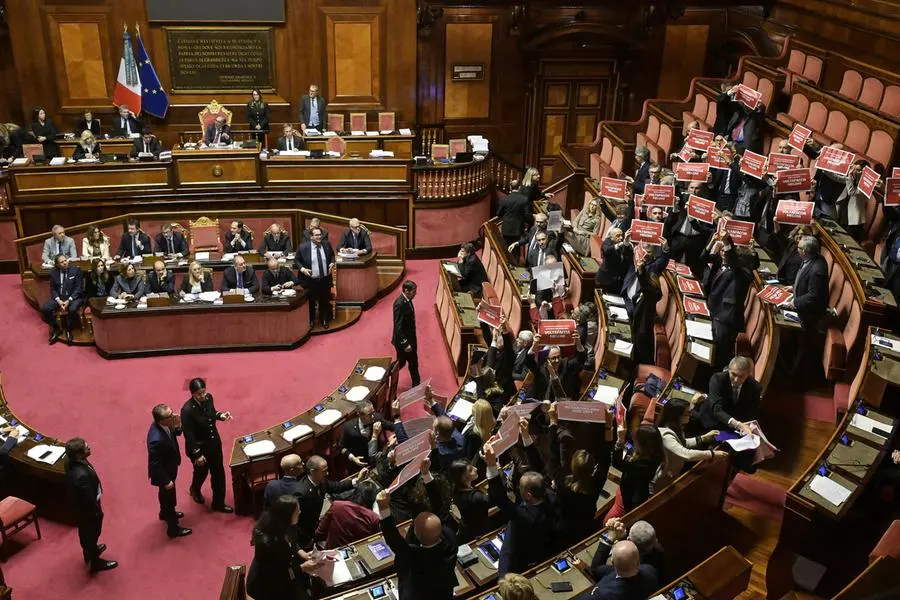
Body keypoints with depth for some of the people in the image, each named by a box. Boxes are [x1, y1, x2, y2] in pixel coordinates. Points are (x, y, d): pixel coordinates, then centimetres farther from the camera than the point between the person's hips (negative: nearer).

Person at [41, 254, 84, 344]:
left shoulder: (76, 270, -7)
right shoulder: (53, 272, 3)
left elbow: (78, 288, -9)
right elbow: (53, 289, 6)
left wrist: (69, 300, -20)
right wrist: (58, 300, -14)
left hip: (74, 297, -4)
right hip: (59, 298, 4)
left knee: (72, 309, -36)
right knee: (44, 308, -20)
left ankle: (68, 330, -9)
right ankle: (56, 328, 2)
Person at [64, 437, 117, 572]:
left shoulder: (70, 461, -18)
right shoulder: (82, 475, -45)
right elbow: (90, 499, -30)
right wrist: (97, 513, -13)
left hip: (80, 505, 8)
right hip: (88, 509, -8)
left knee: (85, 532, 32)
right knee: (92, 534, 19)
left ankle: (89, 552, 59)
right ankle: (95, 562, 44)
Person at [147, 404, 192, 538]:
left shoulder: (162, 425, -19)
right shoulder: (157, 440, -43)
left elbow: (172, 435, 2)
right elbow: (155, 464, -30)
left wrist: (177, 427, -19)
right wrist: (166, 481, -19)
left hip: (168, 468, 8)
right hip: (163, 472, -8)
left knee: (165, 495, 33)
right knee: (169, 498, 16)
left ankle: (165, 513, 60)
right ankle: (173, 528, 39)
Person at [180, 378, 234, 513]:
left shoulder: (208, 398, -12)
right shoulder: (187, 410, -31)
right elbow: (188, 435, -23)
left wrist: (221, 415, -11)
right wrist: (197, 454, -19)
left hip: (214, 442, 5)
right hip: (198, 446, -5)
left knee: (218, 473, 14)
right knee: (202, 472, 21)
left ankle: (218, 503, 34)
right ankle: (195, 490, 56)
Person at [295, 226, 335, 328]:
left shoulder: (327, 246, -1)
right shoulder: (303, 247, -10)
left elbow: (332, 256, 17)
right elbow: (296, 260, 0)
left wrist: (332, 263, -2)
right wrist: (302, 269, -15)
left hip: (325, 280, 2)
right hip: (310, 280, -2)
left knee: (325, 301, 14)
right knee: (311, 302, 12)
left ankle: (324, 321, 31)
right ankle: (311, 321, 29)